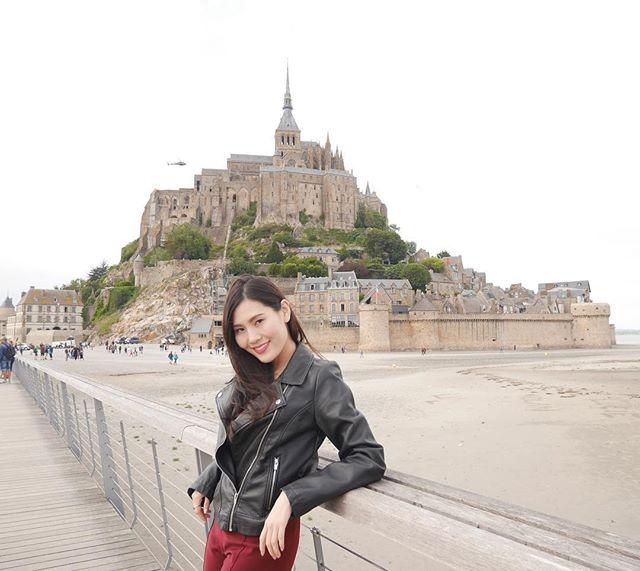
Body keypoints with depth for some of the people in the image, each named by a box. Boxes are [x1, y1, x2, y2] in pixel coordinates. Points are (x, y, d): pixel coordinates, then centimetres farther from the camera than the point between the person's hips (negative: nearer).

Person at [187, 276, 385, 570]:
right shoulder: (250, 379, 4)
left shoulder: (319, 377, -17)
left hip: (263, 538, -6)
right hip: (221, 524, 6)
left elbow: (370, 459, -21)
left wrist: (289, 499, -25)